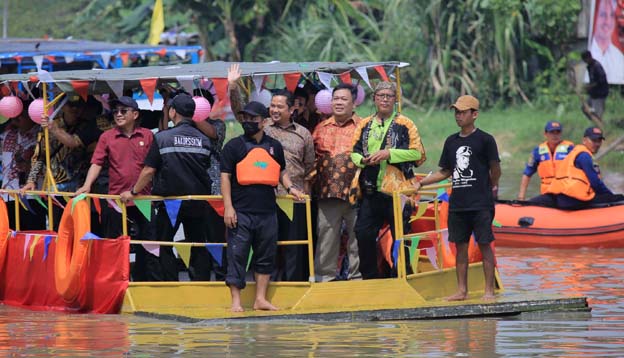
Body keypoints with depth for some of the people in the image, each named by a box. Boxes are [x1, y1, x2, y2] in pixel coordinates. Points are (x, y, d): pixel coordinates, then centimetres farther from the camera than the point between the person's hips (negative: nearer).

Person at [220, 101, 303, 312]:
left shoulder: (274, 147, 12)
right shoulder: (234, 146, 1)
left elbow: (281, 172, 24)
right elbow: (225, 177, -2)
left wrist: (289, 187, 3)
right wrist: (228, 207, -10)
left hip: (267, 211, 4)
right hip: (241, 212, -4)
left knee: (266, 256, 7)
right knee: (237, 255, -4)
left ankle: (261, 299, 13)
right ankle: (236, 301, -2)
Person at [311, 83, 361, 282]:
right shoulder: (321, 128, 14)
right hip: (327, 193, 3)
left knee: (357, 237, 1)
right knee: (326, 237, 5)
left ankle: (357, 278, 10)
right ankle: (325, 277, 13)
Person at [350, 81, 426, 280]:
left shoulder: (405, 124, 0)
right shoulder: (364, 125, 13)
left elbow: (417, 153, -7)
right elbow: (353, 152, 16)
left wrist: (389, 153, -16)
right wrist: (363, 160, -7)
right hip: (370, 191, 4)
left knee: (400, 236, 1)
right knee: (363, 234, 1)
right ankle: (369, 277, 12)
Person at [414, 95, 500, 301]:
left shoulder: (485, 140, -4)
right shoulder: (451, 141, 13)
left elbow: (495, 168, 0)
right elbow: (444, 172, 18)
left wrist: (492, 188, 2)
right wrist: (421, 183, 12)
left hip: (481, 204, -6)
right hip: (457, 204, 6)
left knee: (484, 244, -3)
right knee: (460, 245, 8)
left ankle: (489, 290, -1)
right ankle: (462, 290, 13)